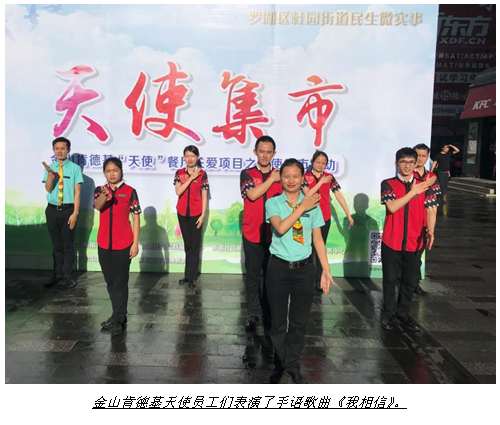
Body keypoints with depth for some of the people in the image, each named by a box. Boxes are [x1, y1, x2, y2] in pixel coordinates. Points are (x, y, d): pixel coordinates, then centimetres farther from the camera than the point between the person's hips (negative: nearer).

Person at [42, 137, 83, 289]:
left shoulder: (75, 168, -5)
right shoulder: (50, 167, 5)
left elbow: (77, 192, -7)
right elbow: (48, 189, -4)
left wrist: (75, 213, -12)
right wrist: (50, 173, -22)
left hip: (68, 210, -3)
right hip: (52, 210, 3)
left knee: (68, 245, 6)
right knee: (56, 245, 12)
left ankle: (67, 276, 17)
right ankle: (57, 275, 23)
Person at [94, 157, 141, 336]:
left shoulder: (130, 192, -4)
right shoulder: (99, 190, 4)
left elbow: (136, 218, -3)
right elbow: (97, 206, -18)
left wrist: (135, 243, -8)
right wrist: (104, 194, -40)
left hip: (123, 244, -4)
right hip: (104, 244, 4)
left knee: (120, 282, 1)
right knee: (110, 282, 13)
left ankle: (118, 320, 7)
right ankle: (119, 316, 27)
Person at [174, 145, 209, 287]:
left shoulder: (202, 174, -3)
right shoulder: (179, 173, 2)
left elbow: (204, 196, -3)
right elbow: (178, 192, -10)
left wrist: (203, 215, -9)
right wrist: (191, 177, -15)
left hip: (196, 213, -2)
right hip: (182, 213, 3)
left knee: (195, 245, 2)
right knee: (187, 244, 12)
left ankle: (191, 276, 11)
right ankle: (189, 275, 21)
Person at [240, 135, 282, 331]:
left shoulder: (280, 176, 7)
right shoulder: (247, 174, 2)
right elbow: (252, 194, -16)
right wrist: (272, 179, -10)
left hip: (274, 234, 2)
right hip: (252, 233, -1)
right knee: (253, 275, 6)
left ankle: (269, 313, 22)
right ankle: (253, 313, 17)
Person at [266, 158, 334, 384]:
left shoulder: (312, 204, 3)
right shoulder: (273, 202, -2)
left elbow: (318, 240, 4)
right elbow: (280, 228, -20)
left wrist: (326, 270, 1)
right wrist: (301, 208, -15)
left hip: (304, 268, 1)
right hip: (278, 267, -1)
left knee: (299, 321, 9)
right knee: (278, 319, 10)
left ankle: (291, 366, 28)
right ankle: (282, 363, 32)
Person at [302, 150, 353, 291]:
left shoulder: (330, 177, 3)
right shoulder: (305, 177, -2)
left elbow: (339, 196, 1)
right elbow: (307, 194, -15)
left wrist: (349, 214, -1)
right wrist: (321, 182, -16)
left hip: (325, 218, 2)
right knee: (309, 248, 0)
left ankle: (319, 280, 17)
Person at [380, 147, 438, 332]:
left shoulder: (424, 186, 5)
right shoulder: (388, 184, -3)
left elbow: (430, 211, -4)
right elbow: (392, 207, -17)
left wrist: (430, 230, -21)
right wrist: (413, 192, -15)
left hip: (414, 242, 3)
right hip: (391, 241, -2)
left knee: (409, 281, 12)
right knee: (390, 279, 7)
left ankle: (403, 313, 27)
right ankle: (389, 313, 22)